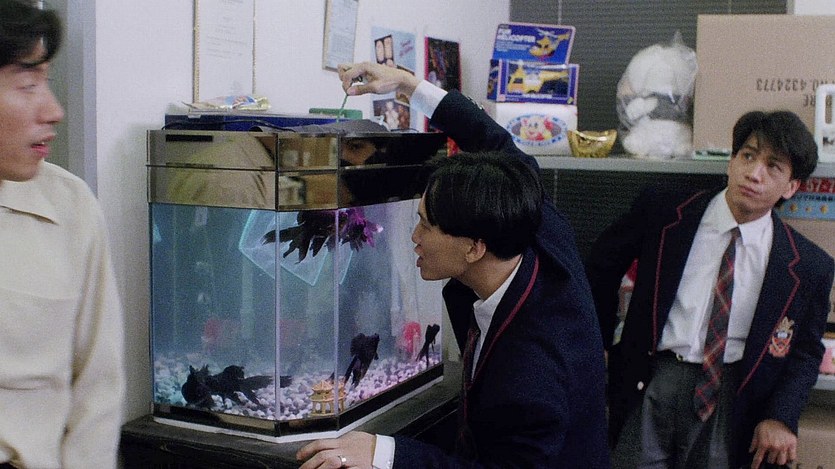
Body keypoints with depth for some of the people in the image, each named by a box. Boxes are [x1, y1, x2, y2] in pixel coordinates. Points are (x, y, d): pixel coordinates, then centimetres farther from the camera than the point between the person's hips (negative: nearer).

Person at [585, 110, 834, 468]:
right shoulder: (662, 211, -2)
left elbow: (806, 351, 9)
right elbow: (601, 266, 12)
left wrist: (780, 418, -5)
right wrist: (598, 344, 10)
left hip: (733, 398, 0)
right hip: (651, 385, 0)